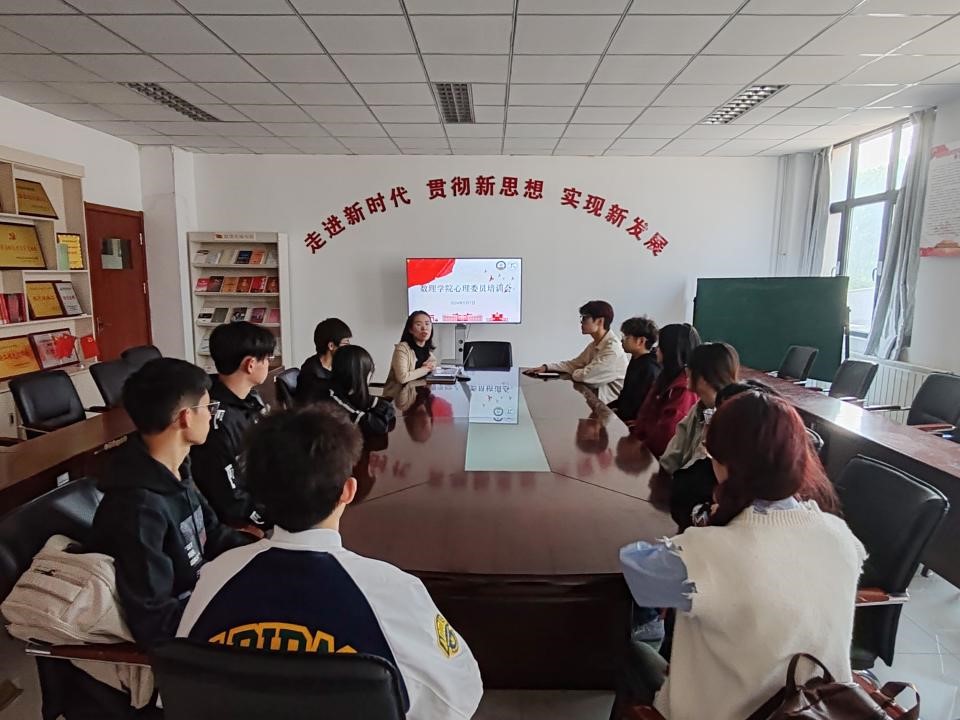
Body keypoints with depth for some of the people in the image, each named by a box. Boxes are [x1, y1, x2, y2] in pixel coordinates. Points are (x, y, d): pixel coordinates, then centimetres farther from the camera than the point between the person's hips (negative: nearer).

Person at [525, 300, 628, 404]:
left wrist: (573, 373, -2)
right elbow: (574, 364, 14)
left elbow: (585, 375, -25)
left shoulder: (613, 348, -22)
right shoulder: (595, 344, 8)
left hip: (610, 405, -7)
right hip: (596, 397, 7)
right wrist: (546, 367, 0)